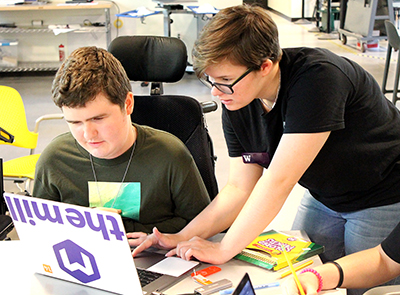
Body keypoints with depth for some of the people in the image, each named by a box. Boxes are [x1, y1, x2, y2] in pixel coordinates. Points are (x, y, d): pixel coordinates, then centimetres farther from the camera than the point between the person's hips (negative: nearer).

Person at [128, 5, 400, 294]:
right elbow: (240, 188, -6)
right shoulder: (235, 105, -11)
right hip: (324, 198, 6)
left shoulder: (318, 77, -35)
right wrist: (182, 238, -17)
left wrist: (223, 249, -28)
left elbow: (279, 179, -35)